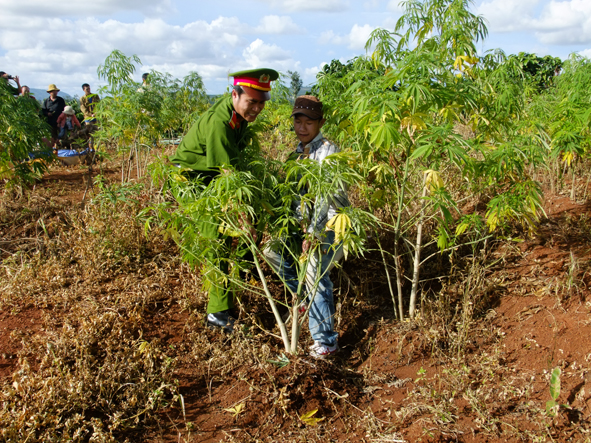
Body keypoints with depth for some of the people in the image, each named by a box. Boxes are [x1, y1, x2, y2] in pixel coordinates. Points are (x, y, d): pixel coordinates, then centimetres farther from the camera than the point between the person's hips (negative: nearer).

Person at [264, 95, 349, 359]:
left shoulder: (328, 151, -14)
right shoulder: (297, 153, 10)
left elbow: (327, 196, -20)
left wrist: (313, 234, -23)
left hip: (331, 224, -8)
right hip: (305, 223, 8)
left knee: (314, 272, -16)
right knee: (273, 250, 4)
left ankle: (326, 342, -6)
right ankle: (309, 297, 20)